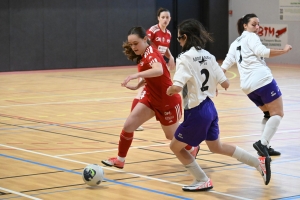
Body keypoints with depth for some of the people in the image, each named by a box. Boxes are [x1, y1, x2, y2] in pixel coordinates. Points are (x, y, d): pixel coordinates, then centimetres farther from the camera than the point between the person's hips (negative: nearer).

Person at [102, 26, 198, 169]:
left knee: (172, 136, 15)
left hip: (168, 101, -7)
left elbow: (159, 71, -49)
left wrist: (137, 75, -59)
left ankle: (192, 148, 45)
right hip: (151, 98, 7)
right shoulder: (144, 55, 1)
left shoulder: (151, 53, -26)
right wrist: (137, 86, 4)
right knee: (128, 126, -6)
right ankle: (120, 160, 8)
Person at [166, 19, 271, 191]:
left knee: (176, 146, 12)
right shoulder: (208, 56, 5)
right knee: (217, 147, 26)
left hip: (196, 112, -8)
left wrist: (169, 90, -6)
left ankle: (202, 181, 17)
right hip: (210, 108, 8)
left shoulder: (185, 58, -17)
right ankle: (260, 162, 23)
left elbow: (177, 87, -28)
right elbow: (226, 84, 6)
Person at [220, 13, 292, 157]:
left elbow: (225, 65, 18)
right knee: (278, 113, -3)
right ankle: (262, 143, -19)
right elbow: (263, 52, -15)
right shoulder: (251, 37, 2)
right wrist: (283, 51, -12)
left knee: (268, 113, 21)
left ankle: (264, 147, 10)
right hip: (262, 80, -8)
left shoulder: (235, 44, 23)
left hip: (248, 86, 8)